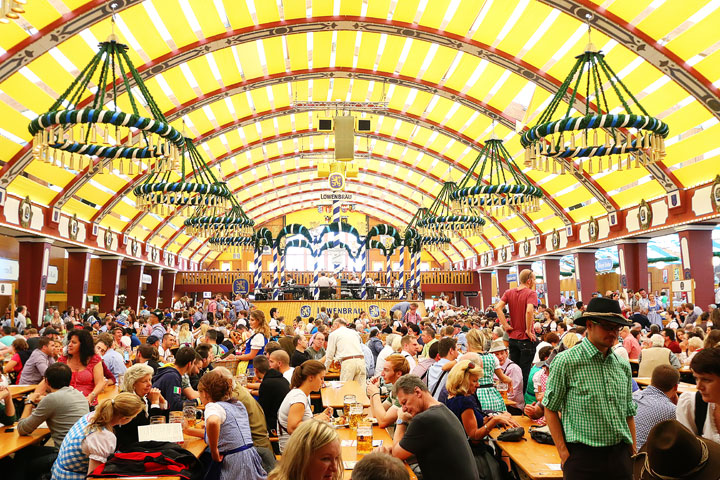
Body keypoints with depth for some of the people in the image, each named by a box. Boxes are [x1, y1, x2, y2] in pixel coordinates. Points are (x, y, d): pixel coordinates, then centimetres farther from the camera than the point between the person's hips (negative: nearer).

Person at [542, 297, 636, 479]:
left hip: (620, 454, 5)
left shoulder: (623, 366, 8)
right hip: (582, 456, -5)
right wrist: (564, 454, -9)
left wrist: (633, 452, 11)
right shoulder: (566, 361, -9)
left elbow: (629, 412, 16)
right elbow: (550, 409, -6)